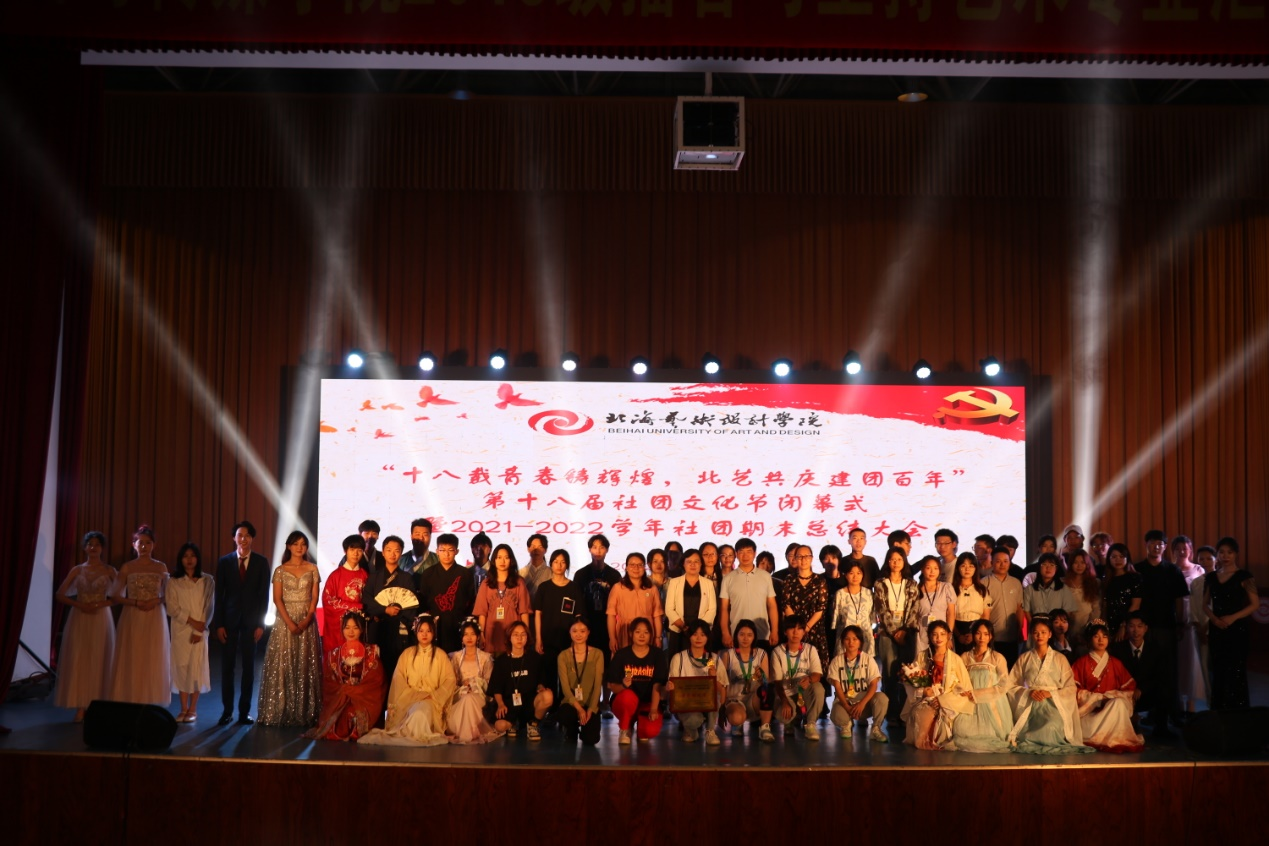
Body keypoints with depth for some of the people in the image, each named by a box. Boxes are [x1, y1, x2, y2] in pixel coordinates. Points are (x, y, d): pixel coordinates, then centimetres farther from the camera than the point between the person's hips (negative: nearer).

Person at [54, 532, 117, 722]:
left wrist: (101, 604, -13)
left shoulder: (109, 571, 3)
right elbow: (60, 594, 4)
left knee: (98, 662, -1)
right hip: (79, 619, 1)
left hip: (101, 619, -1)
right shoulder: (77, 570, 6)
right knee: (78, 662, -2)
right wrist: (80, 605, -11)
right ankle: (80, 707, 0)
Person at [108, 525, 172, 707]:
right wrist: (136, 602, -12)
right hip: (132, 619, -1)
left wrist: (156, 601, -10)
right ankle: (130, 702, 3)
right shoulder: (127, 568, 1)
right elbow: (115, 597, 1)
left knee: (153, 662, 1)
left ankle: (152, 705, 6)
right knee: (131, 662, -2)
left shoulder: (161, 567, 5)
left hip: (155, 620, 1)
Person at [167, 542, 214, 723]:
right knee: (181, 667, 2)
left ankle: (193, 709, 4)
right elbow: (172, 608, -3)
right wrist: (192, 621, -13)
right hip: (180, 631, 1)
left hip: (200, 631, -1)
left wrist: (200, 629, -11)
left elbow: (209, 607, -1)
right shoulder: (173, 581, 3)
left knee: (196, 667, -1)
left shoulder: (207, 581, 3)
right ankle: (183, 709, 7)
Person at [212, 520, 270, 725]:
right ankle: (227, 710, 10)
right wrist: (219, 624, -3)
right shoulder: (224, 562, 4)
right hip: (229, 620, 1)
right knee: (227, 666, 3)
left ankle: (245, 710, 9)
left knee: (248, 666, 4)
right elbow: (219, 595, 3)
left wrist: (261, 623, -5)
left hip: (251, 621, -1)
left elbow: (264, 595, 1)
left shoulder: (261, 562, 2)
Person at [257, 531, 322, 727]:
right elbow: (277, 599, -4)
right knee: (282, 664, -2)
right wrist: (289, 622, -15)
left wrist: (305, 621, -13)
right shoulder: (280, 570, 3)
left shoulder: (313, 569, 6)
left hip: (307, 621, 1)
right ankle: (280, 712, 1)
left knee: (305, 665, 1)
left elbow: (314, 598, 1)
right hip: (285, 620, -1)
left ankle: (304, 712, 4)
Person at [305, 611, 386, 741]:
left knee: (356, 714, -32)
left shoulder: (372, 652, 7)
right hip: (337, 699, 2)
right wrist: (343, 692, -13)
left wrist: (353, 692, -13)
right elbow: (328, 684, 7)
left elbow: (376, 682, -1)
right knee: (338, 714, -29)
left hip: (365, 699, -2)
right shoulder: (333, 654, 14)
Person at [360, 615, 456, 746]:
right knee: (415, 711, -33)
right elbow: (399, 680, 4)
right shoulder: (407, 654, 12)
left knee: (422, 710, -35)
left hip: (431, 700, -1)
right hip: (409, 698, 1)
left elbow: (449, 681, 1)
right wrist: (415, 696, -11)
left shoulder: (440, 655, 8)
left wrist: (433, 697, -12)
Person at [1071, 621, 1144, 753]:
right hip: (1088, 709, -2)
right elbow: (1074, 689, 2)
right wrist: (1096, 698, -12)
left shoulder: (1116, 663, 16)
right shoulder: (1081, 663, 10)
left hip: (1112, 706, 2)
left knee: (1119, 703, -34)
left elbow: (1129, 688, 11)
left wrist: (1110, 696, -10)